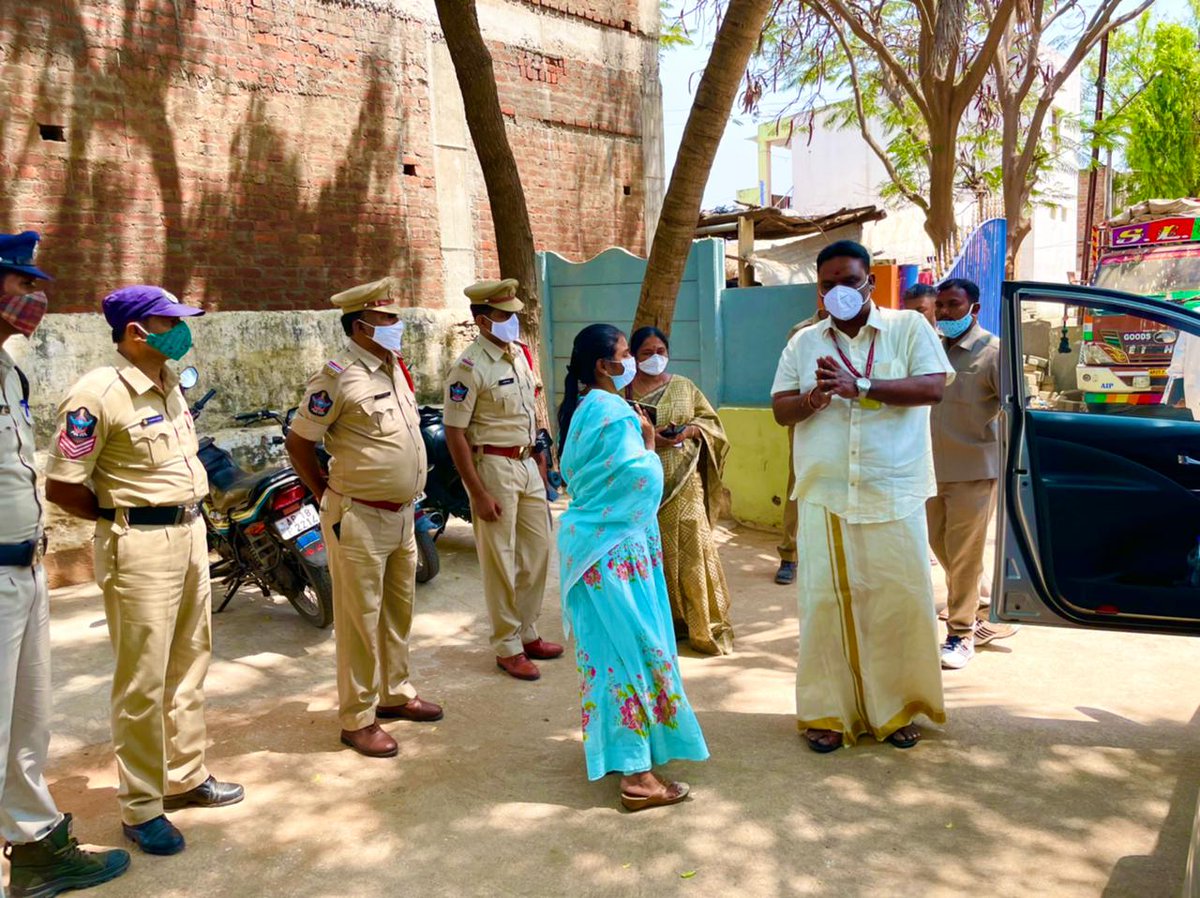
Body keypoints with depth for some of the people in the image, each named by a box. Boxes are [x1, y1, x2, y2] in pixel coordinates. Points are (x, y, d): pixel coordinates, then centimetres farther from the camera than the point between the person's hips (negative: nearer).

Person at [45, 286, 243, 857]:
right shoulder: (98, 394, -17)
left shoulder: (169, 384, 10)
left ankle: (186, 775, 33)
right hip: (141, 547, -8)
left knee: (189, 665, 17)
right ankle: (141, 809, 14)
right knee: (143, 681, 0)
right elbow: (61, 487, -16)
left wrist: (187, 510, 11)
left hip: (190, 532, 9)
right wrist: (125, 516, -5)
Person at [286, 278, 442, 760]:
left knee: (398, 610, 19)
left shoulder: (393, 366, 10)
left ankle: (396, 694, 35)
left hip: (401, 514, 8)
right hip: (360, 519, -8)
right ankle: (358, 719, 12)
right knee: (360, 620, 1)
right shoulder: (339, 375, -16)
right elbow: (298, 442, -11)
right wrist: (328, 495, -6)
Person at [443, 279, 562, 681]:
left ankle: (529, 634, 29)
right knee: (500, 560, 1)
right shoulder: (469, 368, -16)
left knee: (537, 549, 14)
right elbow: (454, 433, -17)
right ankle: (508, 648, 15)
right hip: (493, 466, -8)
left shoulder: (520, 353, 8)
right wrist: (478, 494, -19)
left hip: (527, 463, 8)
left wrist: (541, 461, 16)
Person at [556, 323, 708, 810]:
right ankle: (636, 774, -2)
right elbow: (640, 478, -23)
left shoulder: (582, 408, 11)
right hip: (616, 546, -10)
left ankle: (606, 741, 31)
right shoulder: (613, 411, -18)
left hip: (590, 540, 10)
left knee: (605, 644, 18)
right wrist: (649, 442, -4)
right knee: (632, 647, -6)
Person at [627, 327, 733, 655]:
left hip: (683, 484, 1)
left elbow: (710, 419, 13)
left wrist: (690, 430, -8)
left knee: (691, 550, -4)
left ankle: (705, 626, 4)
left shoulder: (684, 387, 12)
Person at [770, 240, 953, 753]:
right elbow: (780, 409, 8)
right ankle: (828, 712, 14)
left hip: (894, 494, -1)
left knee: (899, 600, 3)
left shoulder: (909, 328, 4)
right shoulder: (804, 342, 12)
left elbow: (933, 387, -10)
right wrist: (815, 397, -14)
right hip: (825, 496, 2)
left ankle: (897, 709, 19)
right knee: (826, 601, 2)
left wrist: (859, 386, -18)